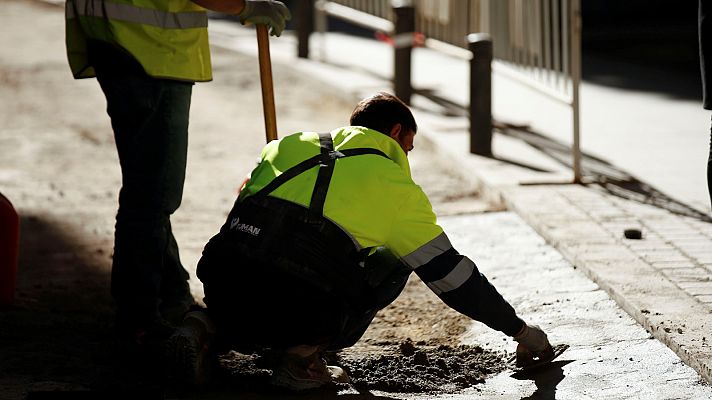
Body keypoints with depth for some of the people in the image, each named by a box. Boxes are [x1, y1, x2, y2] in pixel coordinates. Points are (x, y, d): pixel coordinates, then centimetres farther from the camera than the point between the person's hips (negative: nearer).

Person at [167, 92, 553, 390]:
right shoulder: (397, 186, 13)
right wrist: (519, 330, 26)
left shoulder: (289, 145, 25)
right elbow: (451, 274, 15)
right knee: (393, 263, 21)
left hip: (224, 289, 5)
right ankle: (303, 355, 4)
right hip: (300, 310, -5)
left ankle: (205, 326, 6)